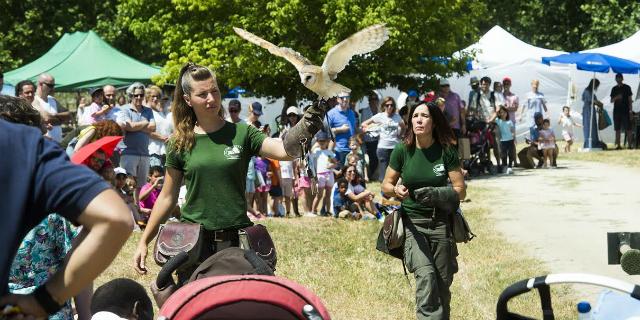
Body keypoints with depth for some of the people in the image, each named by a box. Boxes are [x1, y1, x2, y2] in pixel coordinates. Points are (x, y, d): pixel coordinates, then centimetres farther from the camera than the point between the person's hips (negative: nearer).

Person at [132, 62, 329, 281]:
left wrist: (305, 130, -33)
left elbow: (285, 151, -14)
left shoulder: (241, 134, 1)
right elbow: (167, 198, 10)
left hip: (234, 239, -1)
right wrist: (144, 241, 10)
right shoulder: (180, 143, 4)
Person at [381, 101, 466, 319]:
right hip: (412, 223, -1)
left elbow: (460, 190, -5)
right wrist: (396, 190, -18)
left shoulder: (446, 151, -4)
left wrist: (436, 194, -24)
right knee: (426, 276, -21)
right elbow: (386, 185, 6)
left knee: (443, 285, 5)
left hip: (441, 223, 1)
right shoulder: (402, 150, -3)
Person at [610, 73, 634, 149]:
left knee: (628, 129, -6)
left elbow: (630, 100, 2)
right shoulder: (614, 89, 11)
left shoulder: (627, 87, 3)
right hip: (617, 111, 3)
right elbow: (611, 101, 10)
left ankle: (629, 145, -5)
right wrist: (616, 98, -12)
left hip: (626, 111, -3)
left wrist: (631, 111, -5)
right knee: (617, 129, 2)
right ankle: (618, 145, 5)